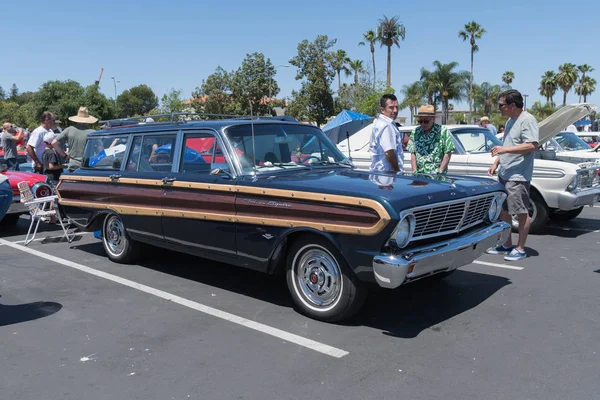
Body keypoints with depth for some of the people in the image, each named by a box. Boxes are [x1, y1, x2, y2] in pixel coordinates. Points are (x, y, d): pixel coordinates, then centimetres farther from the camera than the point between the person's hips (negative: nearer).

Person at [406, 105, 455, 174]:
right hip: (420, 174, 3)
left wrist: (440, 172, -9)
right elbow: (413, 153, 10)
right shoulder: (415, 132, 9)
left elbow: (447, 153, -3)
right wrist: (414, 171, 1)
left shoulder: (443, 131, -2)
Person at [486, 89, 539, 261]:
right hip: (504, 174, 10)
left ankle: (520, 249, 7)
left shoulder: (527, 120, -13)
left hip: (518, 176, -10)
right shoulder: (510, 121, 17)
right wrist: (496, 163, 13)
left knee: (521, 212, -2)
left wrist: (505, 149, -25)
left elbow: (532, 145, -23)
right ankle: (507, 245, 26)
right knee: (503, 210, 15)